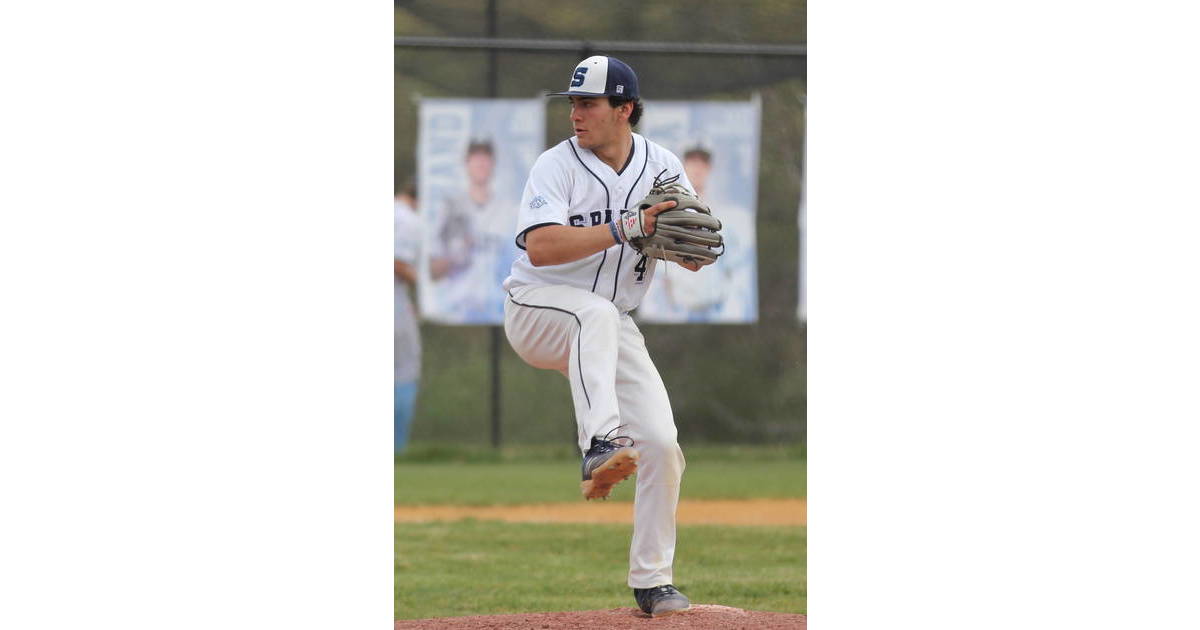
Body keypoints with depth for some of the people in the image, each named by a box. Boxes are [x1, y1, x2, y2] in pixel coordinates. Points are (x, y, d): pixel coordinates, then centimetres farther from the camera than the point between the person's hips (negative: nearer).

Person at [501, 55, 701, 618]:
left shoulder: (662, 168, 2)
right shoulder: (557, 165, -10)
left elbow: (695, 259, 0)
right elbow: (540, 247, -25)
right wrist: (622, 229, -32)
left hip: (613, 328, 4)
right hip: (537, 311, -4)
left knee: (661, 443, -6)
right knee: (597, 312, -39)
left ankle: (652, 581, 6)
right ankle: (599, 447, -55)